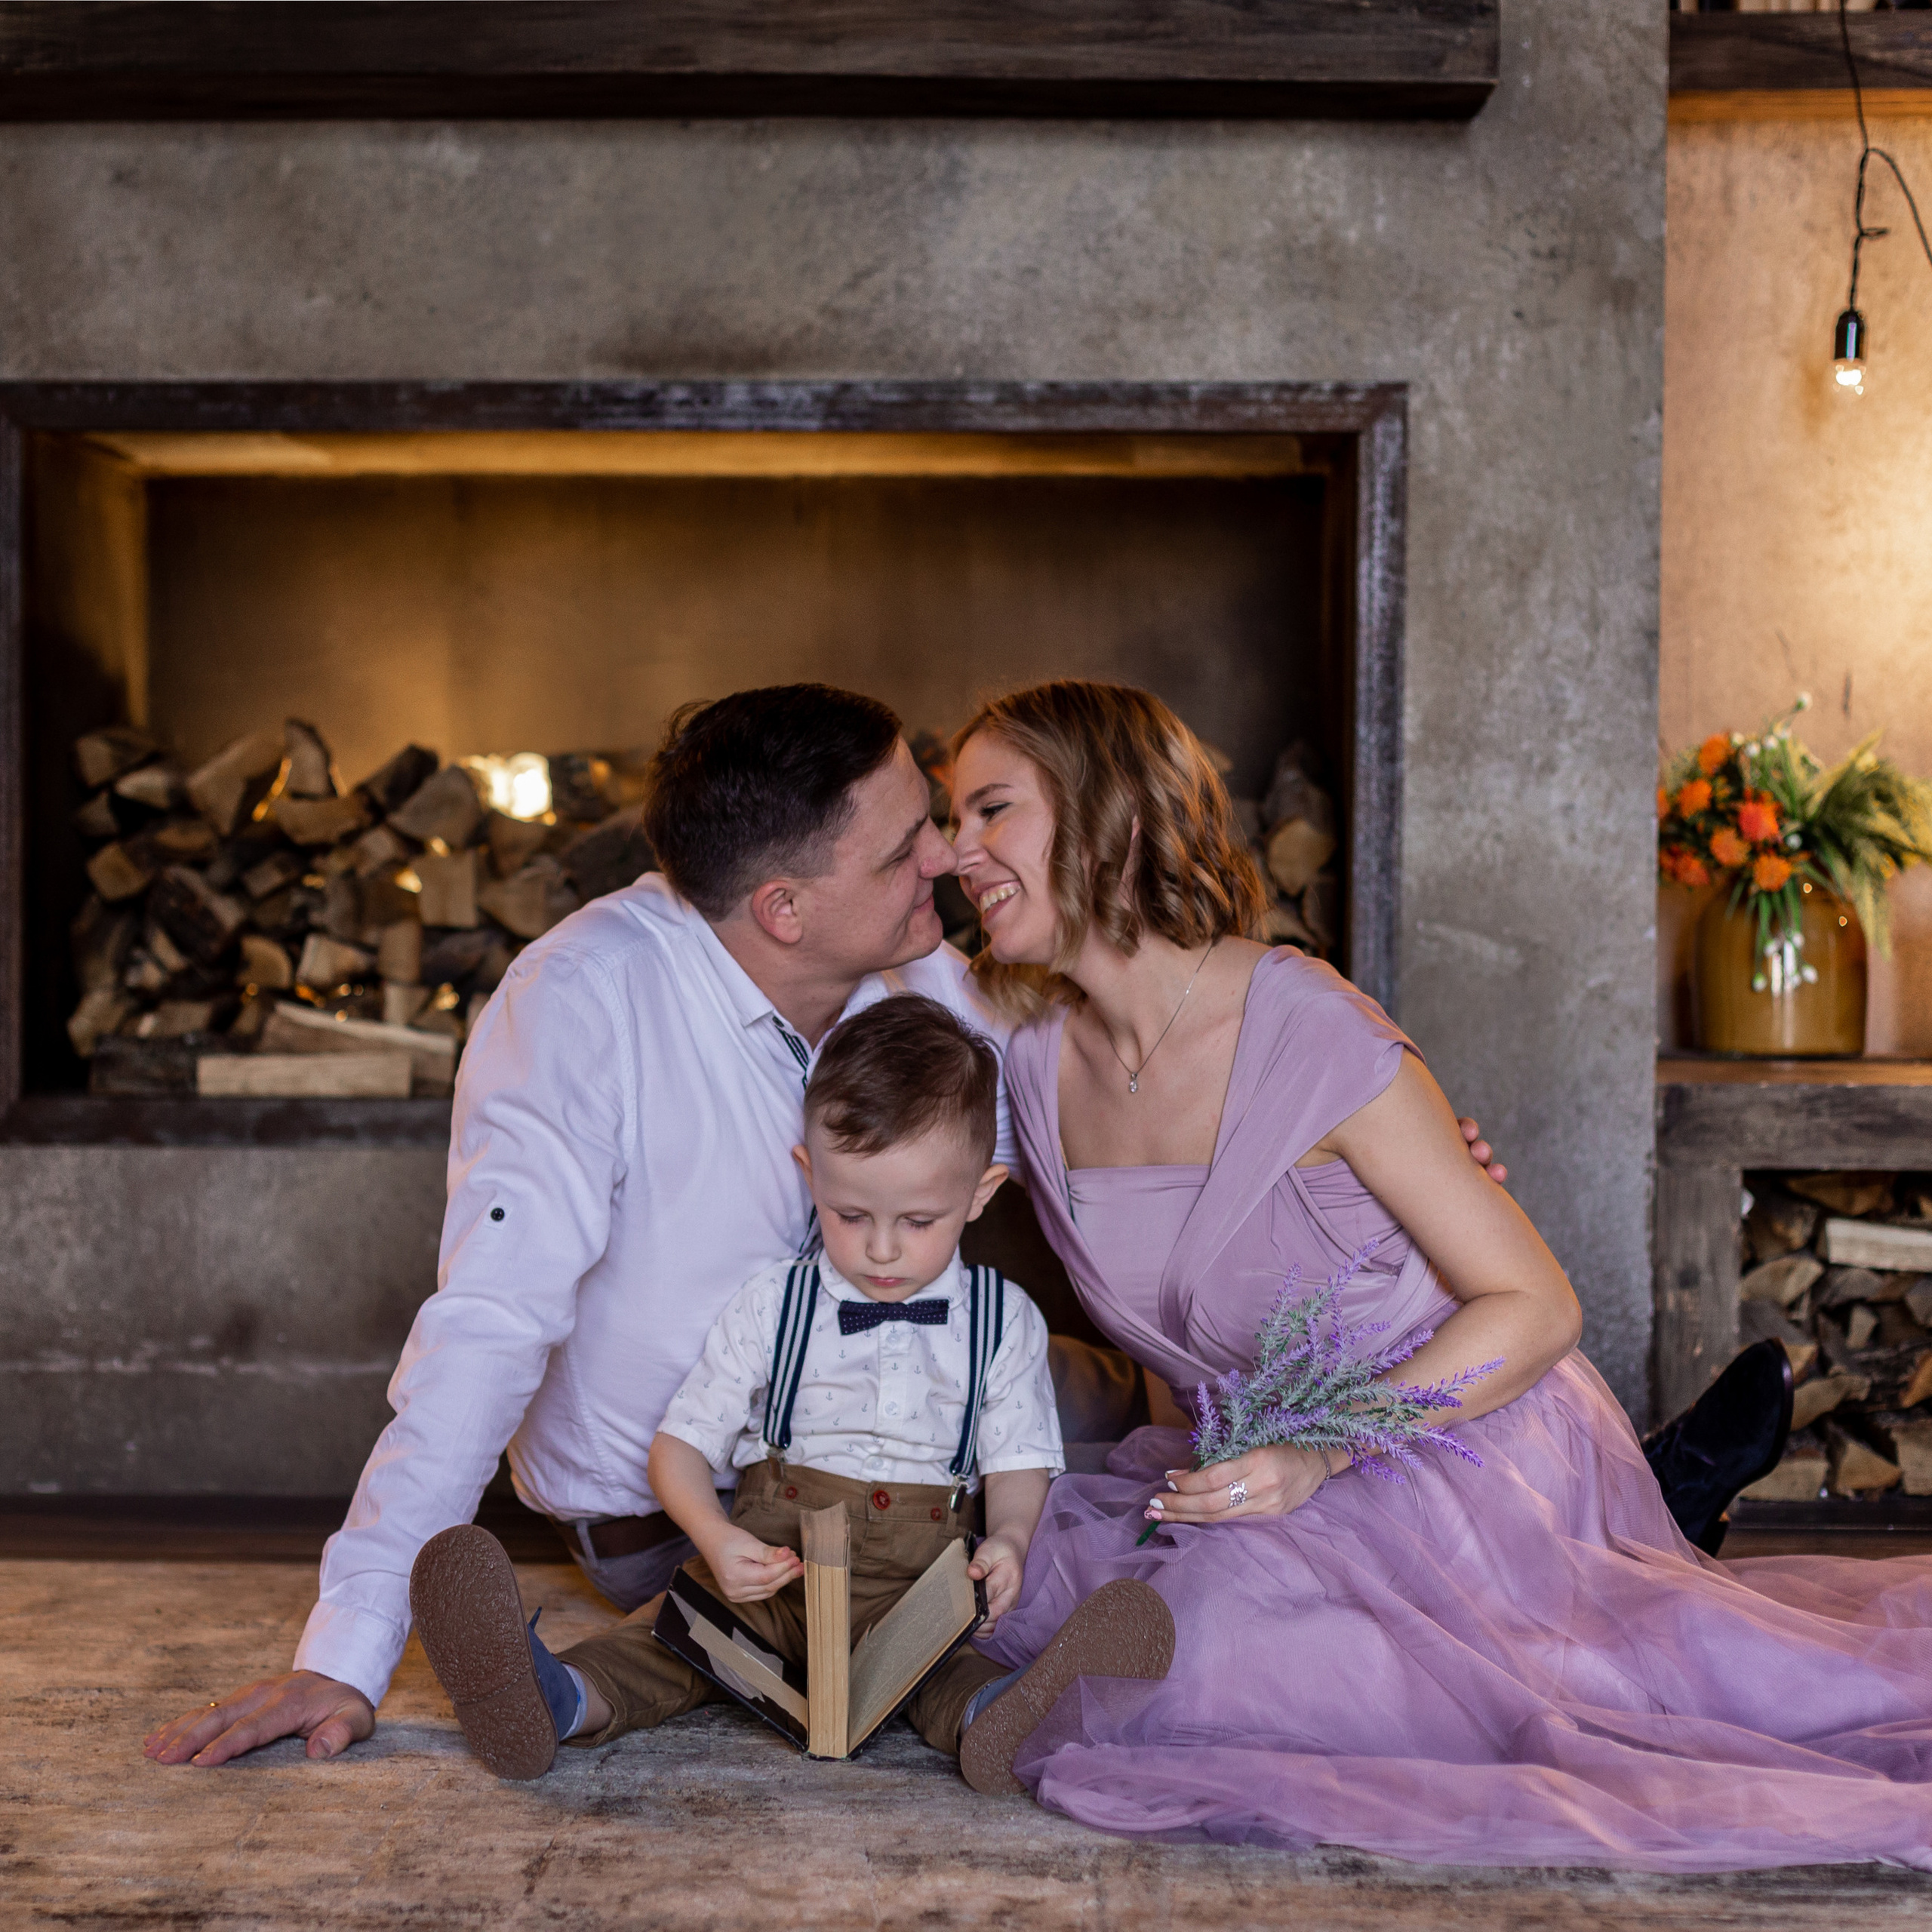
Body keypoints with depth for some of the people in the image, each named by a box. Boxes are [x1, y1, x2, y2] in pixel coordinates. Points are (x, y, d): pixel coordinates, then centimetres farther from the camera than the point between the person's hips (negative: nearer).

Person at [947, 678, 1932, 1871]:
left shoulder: (1309, 1032, -20)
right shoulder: (1038, 1064, -1)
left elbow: (1534, 1306, -16)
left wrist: (1322, 1454, -26)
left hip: (1458, 1453, -7)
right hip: (1264, 1477, 7)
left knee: (1209, 1653, -29)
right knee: (1016, 1581, -11)